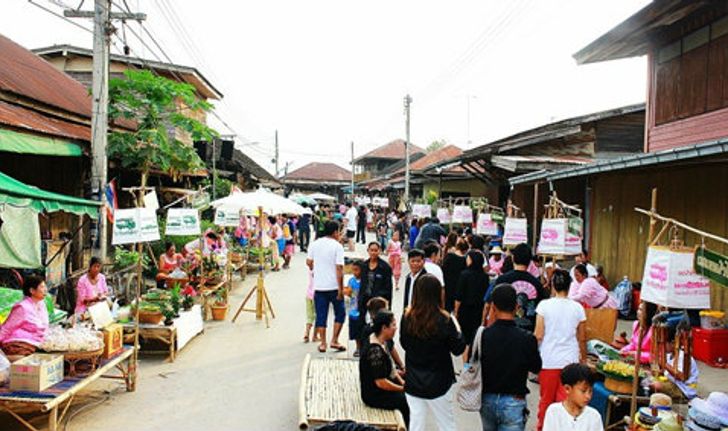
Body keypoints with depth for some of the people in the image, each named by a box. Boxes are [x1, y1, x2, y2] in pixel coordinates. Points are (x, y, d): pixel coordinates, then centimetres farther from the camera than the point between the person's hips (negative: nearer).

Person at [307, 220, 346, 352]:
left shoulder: (314, 244, 3)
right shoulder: (337, 246, -10)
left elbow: (309, 262, 7)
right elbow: (339, 268, -15)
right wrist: (341, 289, -12)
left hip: (318, 286, 4)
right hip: (334, 286, -4)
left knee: (321, 315, 9)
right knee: (340, 313, 13)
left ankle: (323, 344, 13)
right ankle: (334, 341, 10)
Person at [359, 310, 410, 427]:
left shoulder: (382, 341, -1)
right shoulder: (375, 351, -29)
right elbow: (381, 383, -26)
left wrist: (401, 380, 2)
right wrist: (402, 388, -14)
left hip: (384, 384, 9)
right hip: (375, 395, -9)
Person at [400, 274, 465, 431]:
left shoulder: (407, 316, -9)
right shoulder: (443, 319, -20)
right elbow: (458, 349, -9)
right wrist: (456, 328, 5)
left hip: (413, 381, 3)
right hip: (438, 382, -3)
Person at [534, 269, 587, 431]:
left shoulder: (544, 305, -9)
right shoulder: (577, 308, -2)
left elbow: (538, 335, -10)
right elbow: (582, 339, 4)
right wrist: (584, 359, 19)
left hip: (549, 359, -1)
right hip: (570, 359, 1)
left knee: (546, 398, 14)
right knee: (565, 399, 8)